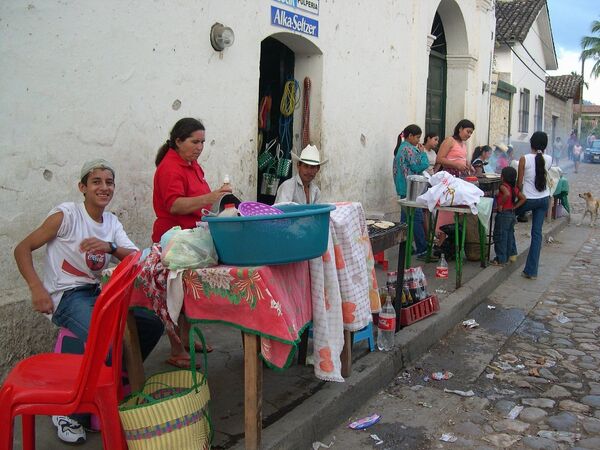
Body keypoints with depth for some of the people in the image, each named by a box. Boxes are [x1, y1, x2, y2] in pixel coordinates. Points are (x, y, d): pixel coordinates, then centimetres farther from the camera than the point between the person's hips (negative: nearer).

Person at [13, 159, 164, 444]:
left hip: (98, 293, 7)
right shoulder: (67, 214, -9)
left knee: (152, 324, -7)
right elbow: (22, 249, -8)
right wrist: (37, 288, -21)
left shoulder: (112, 222, 9)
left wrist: (110, 247, -22)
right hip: (66, 296, -7)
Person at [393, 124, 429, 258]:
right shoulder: (410, 149, -13)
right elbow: (418, 167, -17)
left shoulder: (401, 148, 17)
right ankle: (422, 249, -6)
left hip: (403, 188, 10)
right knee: (417, 218, -8)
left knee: (406, 217, 12)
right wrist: (423, 153, -5)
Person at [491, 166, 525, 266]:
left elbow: (507, 194, -37)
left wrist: (500, 205, -26)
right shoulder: (514, 187, 5)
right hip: (512, 214, 8)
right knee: (510, 235, 21)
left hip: (503, 214, -8)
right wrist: (514, 206, 5)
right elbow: (523, 198, 6)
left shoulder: (503, 186, -17)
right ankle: (512, 254, 30)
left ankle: (500, 259, 5)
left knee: (500, 237, 1)